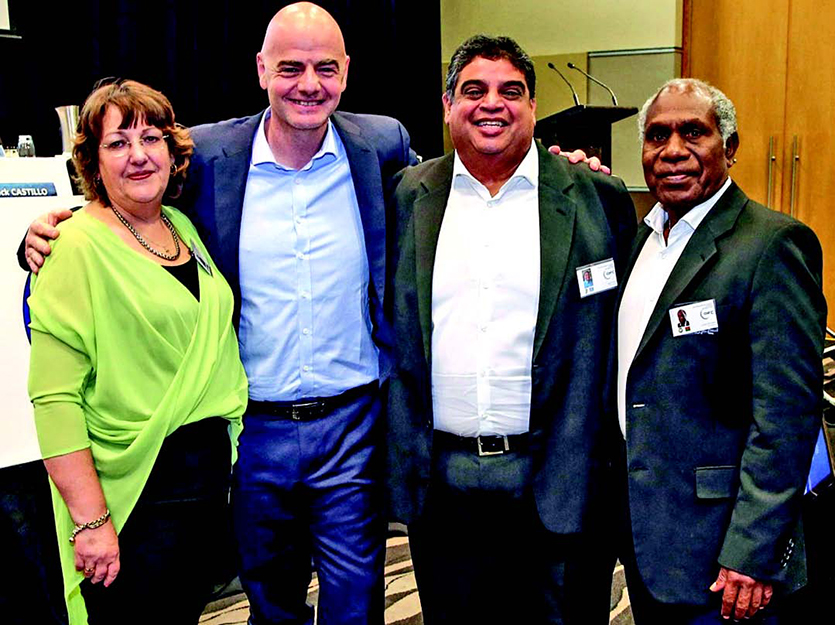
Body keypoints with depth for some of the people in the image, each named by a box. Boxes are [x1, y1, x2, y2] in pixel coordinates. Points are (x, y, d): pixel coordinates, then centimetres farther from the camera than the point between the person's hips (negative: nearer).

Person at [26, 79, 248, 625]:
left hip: (214, 472, 7)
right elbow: (54, 396, -18)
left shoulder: (183, 227, 8)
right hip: (135, 493, -6)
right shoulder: (79, 246, -14)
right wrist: (90, 519, -20)